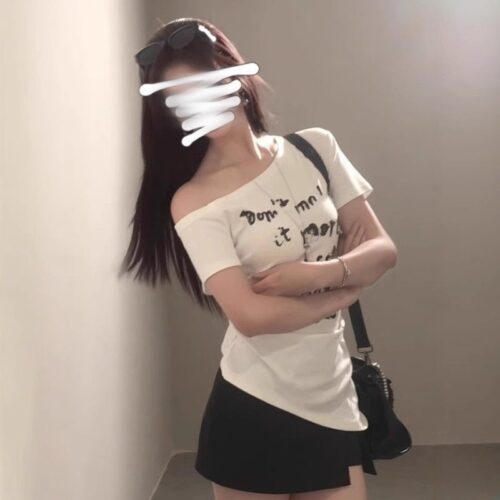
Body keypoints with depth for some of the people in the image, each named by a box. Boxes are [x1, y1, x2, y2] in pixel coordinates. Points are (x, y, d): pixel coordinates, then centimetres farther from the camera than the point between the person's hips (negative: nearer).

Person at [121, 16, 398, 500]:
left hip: (335, 403, 4)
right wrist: (347, 287, -8)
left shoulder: (316, 148, 3)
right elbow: (252, 315, -19)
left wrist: (320, 272, -15)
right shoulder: (193, 202, -9)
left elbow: (383, 249, 3)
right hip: (252, 409, -3)